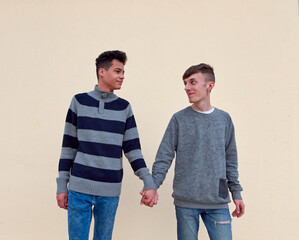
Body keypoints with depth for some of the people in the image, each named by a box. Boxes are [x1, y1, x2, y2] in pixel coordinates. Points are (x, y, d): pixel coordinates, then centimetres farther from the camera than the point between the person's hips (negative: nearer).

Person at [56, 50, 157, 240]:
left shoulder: (124, 107, 5)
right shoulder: (79, 102, 2)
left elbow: (132, 149, 4)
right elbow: (69, 146, 4)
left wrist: (149, 183, -5)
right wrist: (62, 185, 3)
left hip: (110, 191, 2)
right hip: (79, 188, -1)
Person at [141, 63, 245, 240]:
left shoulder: (224, 119, 7)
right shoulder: (179, 119, 0)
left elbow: (231, 160, 12)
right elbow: (164, 157, -1)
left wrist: (236, 193, 10)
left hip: (217, 201, 2)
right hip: (185, 201, -1)